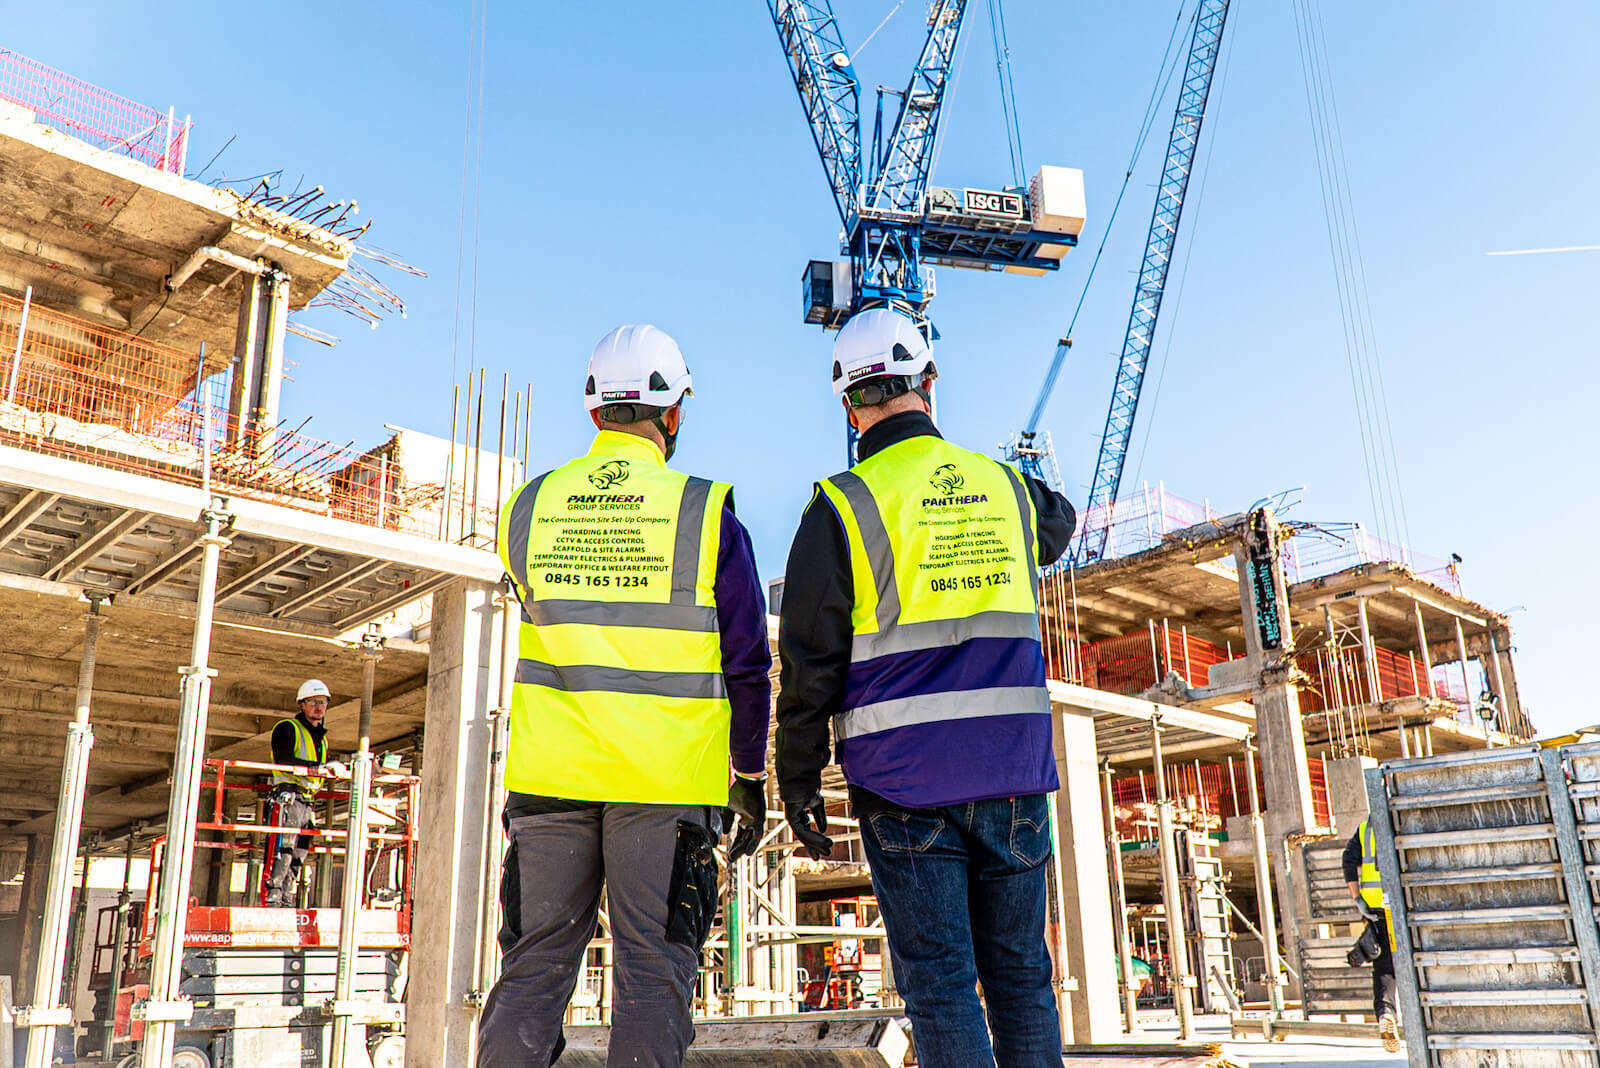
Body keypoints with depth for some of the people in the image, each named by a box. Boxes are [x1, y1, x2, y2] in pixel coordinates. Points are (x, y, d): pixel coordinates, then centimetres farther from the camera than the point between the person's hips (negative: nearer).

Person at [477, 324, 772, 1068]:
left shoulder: (529, 508, 3)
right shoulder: (707, 515, -6)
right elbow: (746, 663, -2)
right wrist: (750, 774, 8)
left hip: (551, 775, 3)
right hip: (666, 782, -3)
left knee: (535, 966, 12)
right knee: (652, 975, 5)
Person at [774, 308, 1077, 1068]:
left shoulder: (841, 505, -6)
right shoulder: (1005, 486, 7)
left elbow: (810, 663, -5)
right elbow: (1058, 525, 33)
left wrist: (798, 779, 3)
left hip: (906, 783, -4)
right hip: (1014, 772, 4)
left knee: (939, 983, 2)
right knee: (1020, 973, 12)